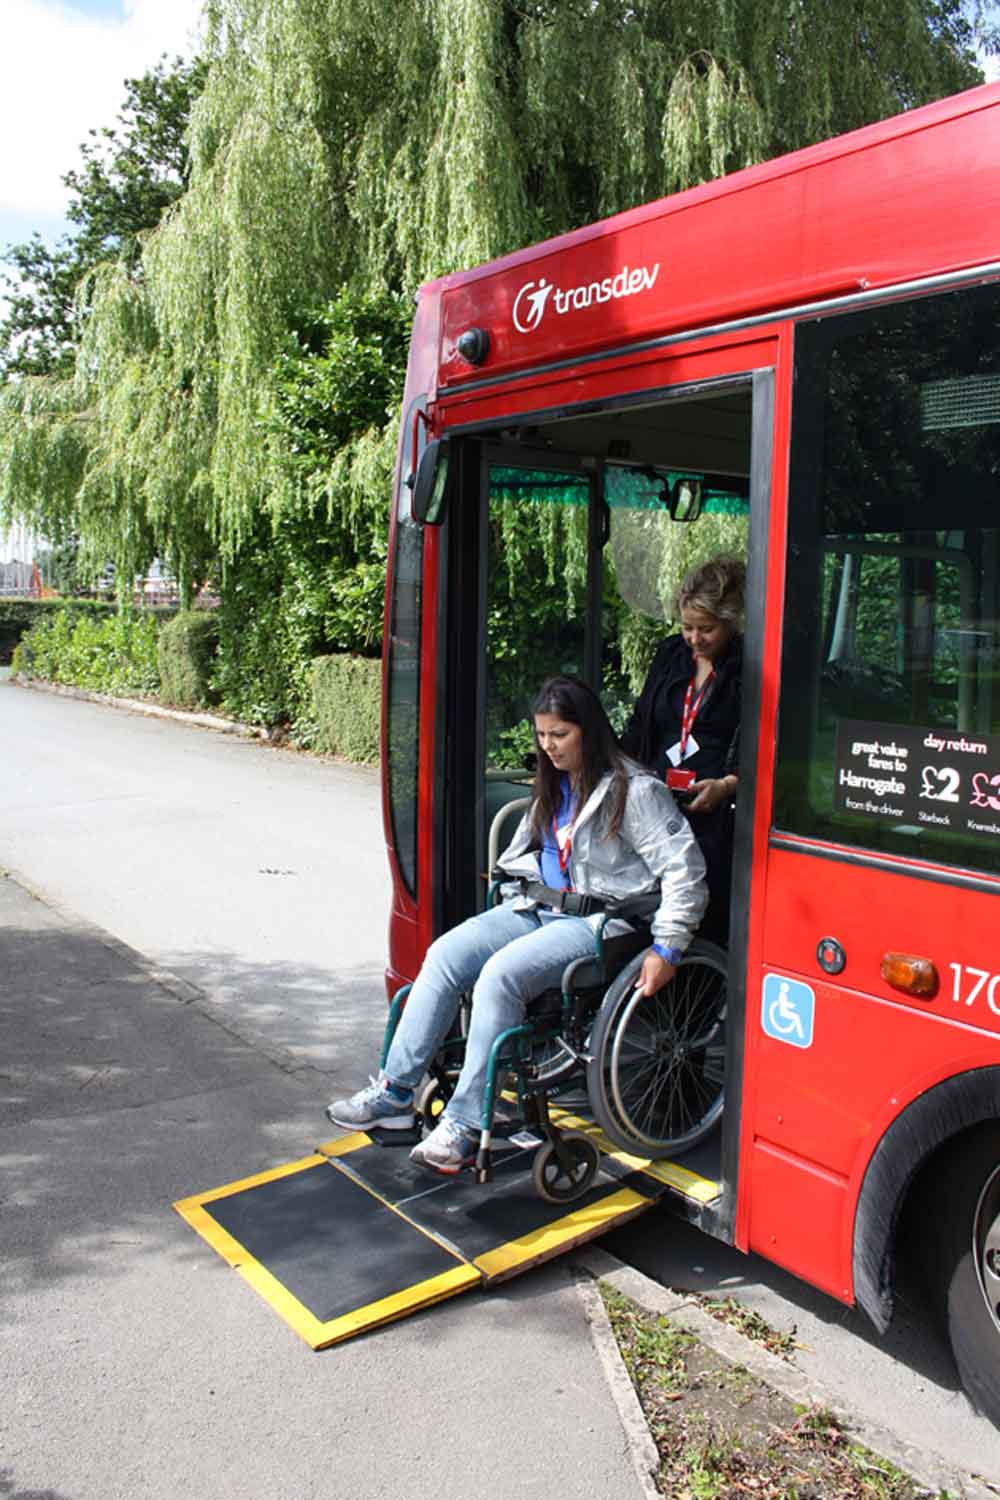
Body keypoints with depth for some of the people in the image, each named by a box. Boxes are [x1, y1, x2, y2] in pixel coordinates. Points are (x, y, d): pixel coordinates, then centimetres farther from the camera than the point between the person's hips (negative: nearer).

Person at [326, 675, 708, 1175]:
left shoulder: (634, 790, -11)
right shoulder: (553, 785, 15)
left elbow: (683, 867, -14)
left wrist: (667, 949, -17)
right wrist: (514, 902, 17)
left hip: (595, 920, -8)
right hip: (536, 907, 8)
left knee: (501, 974, -29)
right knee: (445, 955, -12)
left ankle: (466, 1125, -21)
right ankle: (394, 1092, -7)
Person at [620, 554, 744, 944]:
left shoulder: (748, 668, -2)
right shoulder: (669, 654, 15)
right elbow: (639, 727, 21)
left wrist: (726, 785, -18)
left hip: (715, 813, -5)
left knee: (710, 917, -6)